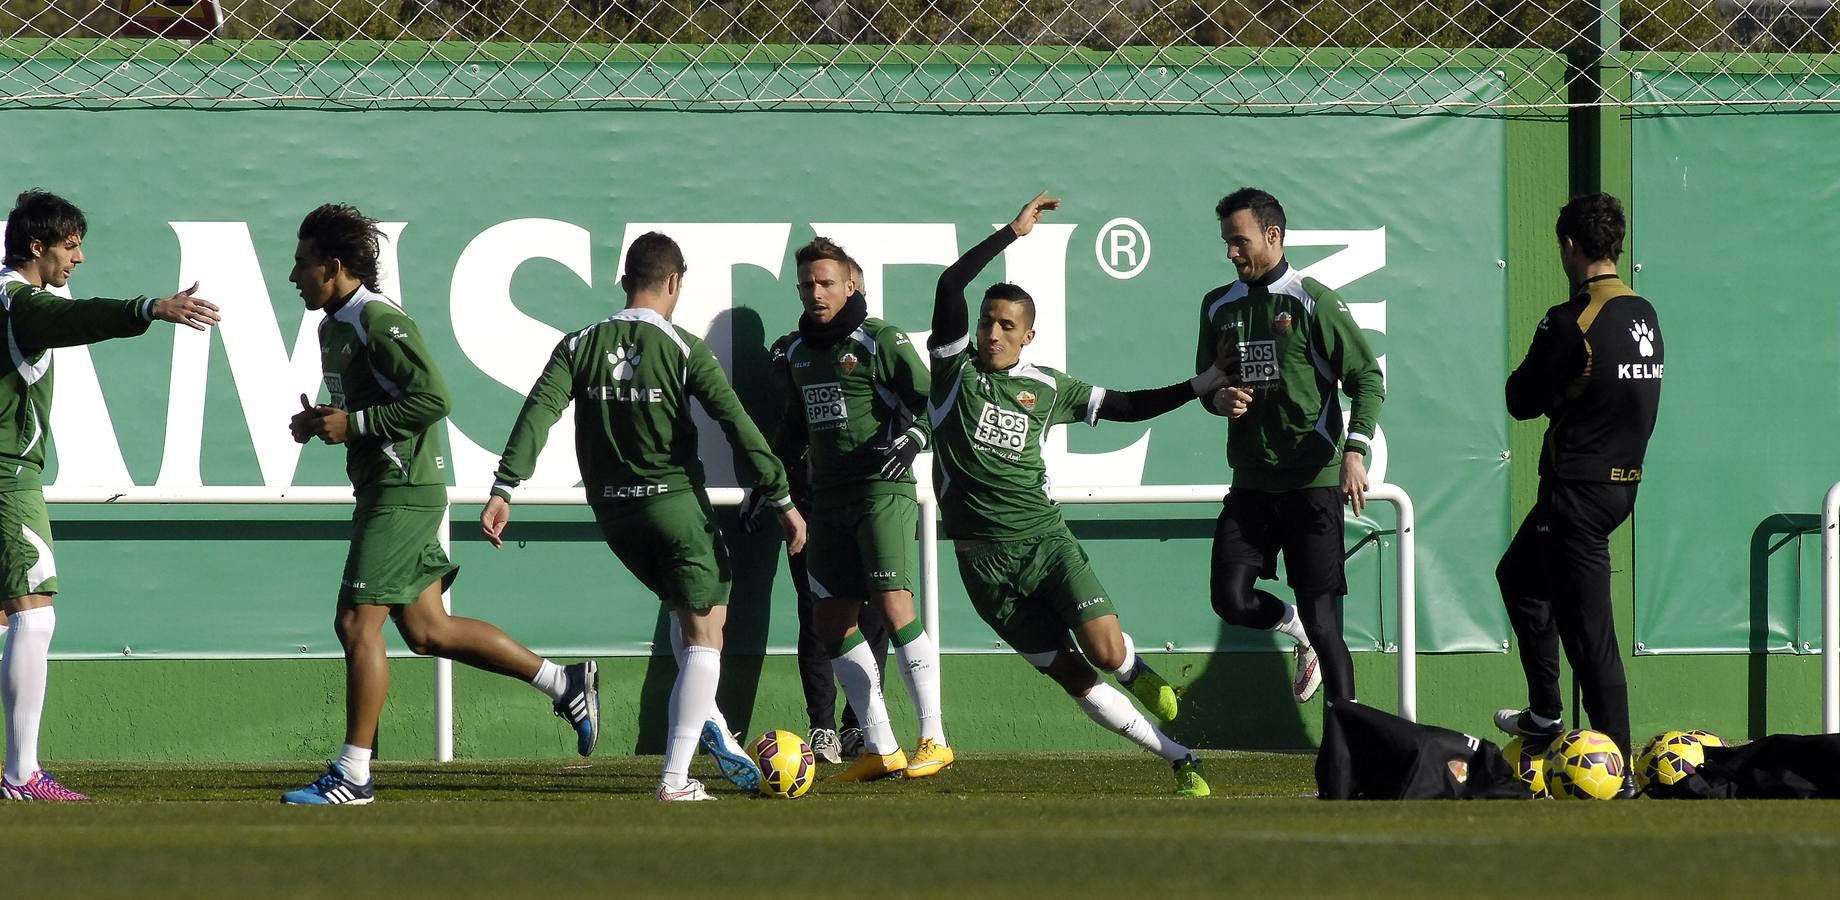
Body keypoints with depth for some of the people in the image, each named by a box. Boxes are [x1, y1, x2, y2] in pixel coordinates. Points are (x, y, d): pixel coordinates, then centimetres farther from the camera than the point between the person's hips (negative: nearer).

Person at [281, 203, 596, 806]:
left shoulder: (379, 322, -16)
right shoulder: (333, 327, 14)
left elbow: (432, 399, -23)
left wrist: (351, 425, -21)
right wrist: (320, 421, 7)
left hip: (403, 495, -10)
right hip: (383, 491, 10)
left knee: (357, 623, -9)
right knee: (426, 630, 11)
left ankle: (353, 775, -4)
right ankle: (564, 684, 19)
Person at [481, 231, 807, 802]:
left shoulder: (579, 347, 2)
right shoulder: (684, 349, -8)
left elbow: (538, 413, -11)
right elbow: (738, 425, -13)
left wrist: (504, 490, -14)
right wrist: (782, 500, -10)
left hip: (611, 510, 5)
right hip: (676, 501, -5)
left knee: (684, 605, 29)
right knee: (704, 634, 1)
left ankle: (706, 720, 17)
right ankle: (675, 777, -8)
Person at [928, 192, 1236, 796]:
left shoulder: (1047, 388, 8)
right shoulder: (956, 367, 1)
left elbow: (1125, 406, 19)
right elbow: (950, 286, -12)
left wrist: (1197, 388, 10)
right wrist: (1012, 233, -15)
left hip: (1044, 537, 1)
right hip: (984, 559, -1)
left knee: (1107, 653, -17)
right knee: (1072, 677, -1)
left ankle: (1138, 672, 21)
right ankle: (1179, 760, 11)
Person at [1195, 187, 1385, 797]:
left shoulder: (1313, 302, -6)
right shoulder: (1220, 307, 11)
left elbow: (1367, 377, -7)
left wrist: (1355, 451, -19)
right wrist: (1219, 398, -2)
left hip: (1312, 482, -6)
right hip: (1251, 483, 6)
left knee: (1323, 621, -7)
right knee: (1230, 598, -10)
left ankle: (1343, 764, -2)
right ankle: (1300, 636, 24)